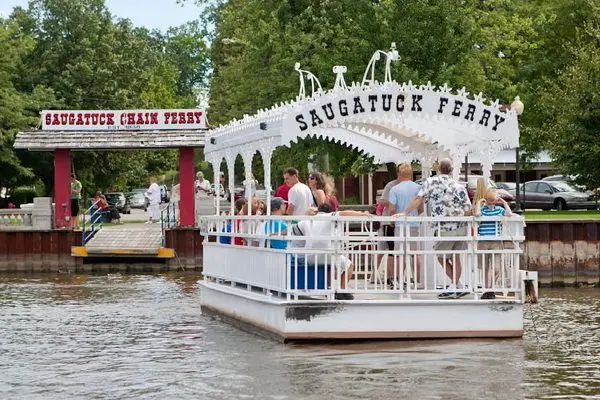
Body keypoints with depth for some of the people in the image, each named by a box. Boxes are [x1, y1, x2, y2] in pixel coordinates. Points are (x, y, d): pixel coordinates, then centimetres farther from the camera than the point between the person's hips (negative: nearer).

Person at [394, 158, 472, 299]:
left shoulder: (431, 182, -3)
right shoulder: (459, 186, 5)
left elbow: (419, 199, -10)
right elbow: (468, 208, 4)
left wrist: (405, 213, -7)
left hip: (445, 228, -4)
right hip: (461, 227, 4)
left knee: (441, 257, 9)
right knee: (455, 258, 15)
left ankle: (458, 286, 4)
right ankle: (455, 287, 16)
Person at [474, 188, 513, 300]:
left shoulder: (499, 210, 7)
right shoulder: (482, 209, 4)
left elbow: (509, 214, -9)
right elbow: (477, 214, -18)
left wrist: (504, 202, -1)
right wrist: (479, 203, -6)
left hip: (496, 242, 0)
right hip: (483, 242, 0)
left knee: (495, 267, -11)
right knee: (485, 268, 9)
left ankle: (490, 290, -4)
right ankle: (487, 290, 18)